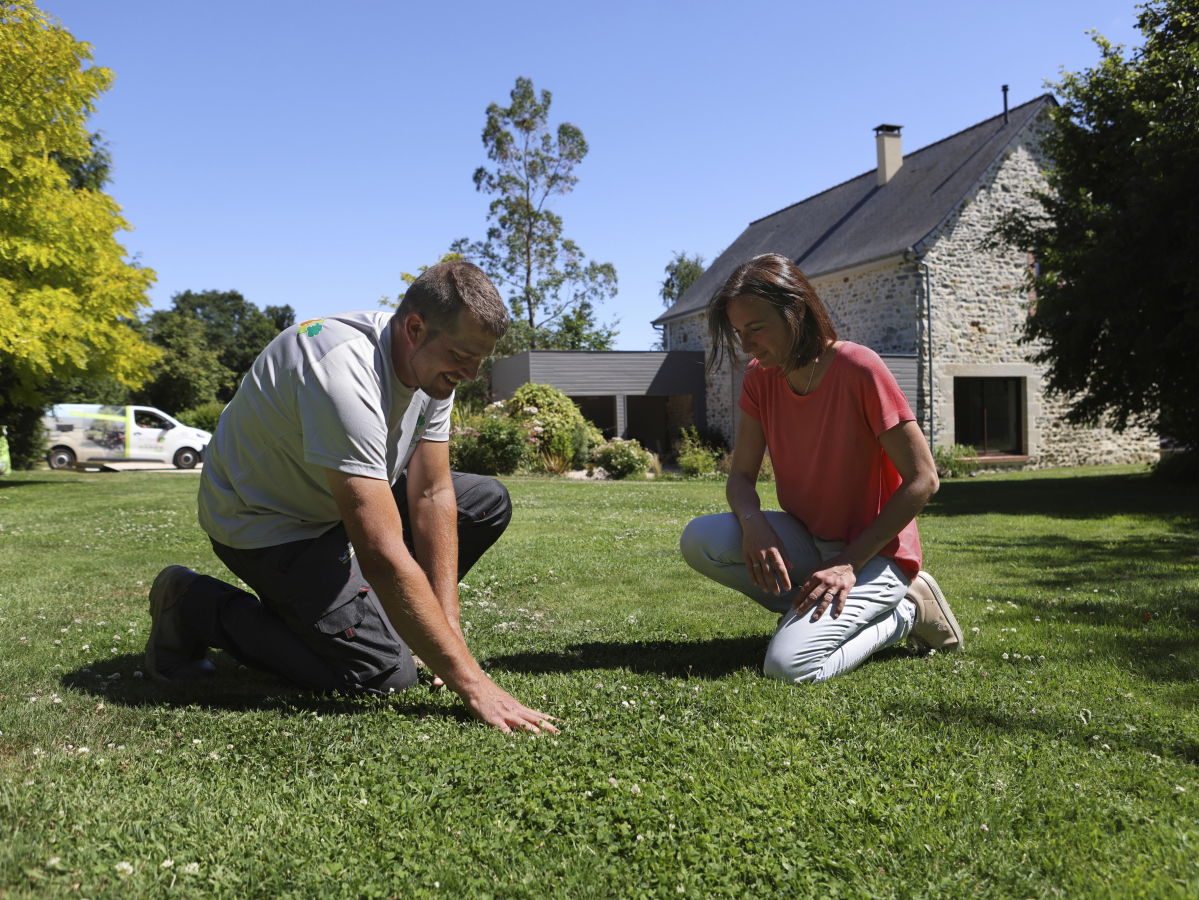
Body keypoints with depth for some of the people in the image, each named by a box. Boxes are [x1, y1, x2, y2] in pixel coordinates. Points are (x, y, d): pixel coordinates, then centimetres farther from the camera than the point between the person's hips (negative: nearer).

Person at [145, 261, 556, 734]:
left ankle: (373, 611, 13)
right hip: (266, 523, -8)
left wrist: (448, 631, -13)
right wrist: (470, 682, -38)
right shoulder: (344, 375, -36)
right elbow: (383, 556, -40)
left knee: (488, 503, 1)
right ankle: (195, 606, -2)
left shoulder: (434, 363, -9)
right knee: (385, 670, -16)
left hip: (343, 500, 8)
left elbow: (433, 496, -8)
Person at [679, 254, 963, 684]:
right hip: (806, 541, 6)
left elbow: (923, 479, -17)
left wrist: (850, 561, -20)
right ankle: (809, 610, -3)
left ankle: (901, 613, -1)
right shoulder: (760, 377, -2)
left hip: (874, 551, -6)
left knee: (789, 666, -26)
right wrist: (753, 523, -24)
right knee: (699, 541, -20)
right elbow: (741, 476, 0)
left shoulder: (859, 369, -20)